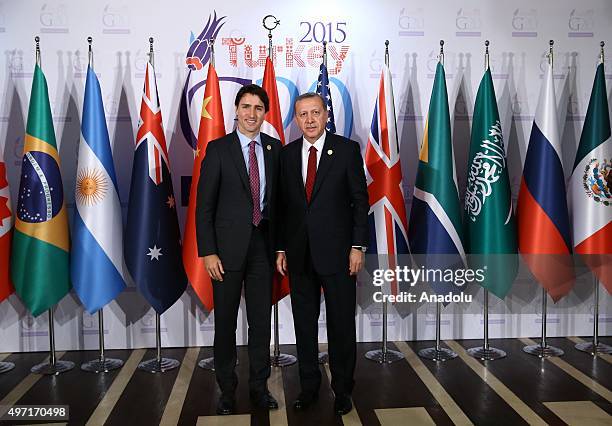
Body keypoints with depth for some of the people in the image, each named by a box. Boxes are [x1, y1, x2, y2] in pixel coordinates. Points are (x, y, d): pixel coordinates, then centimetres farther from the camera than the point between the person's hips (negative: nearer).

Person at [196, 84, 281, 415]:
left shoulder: (275, 148, 6)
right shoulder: (218, 149, -2)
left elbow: (279, 198, 8)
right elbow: (204, 204, -4)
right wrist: (207, 252, -10)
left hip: (263, 244, 3)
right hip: (229, 246, -2)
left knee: (261, 319, 11)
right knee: (225, 322, 8)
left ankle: (259, 386, 26)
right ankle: (227, 389, 24)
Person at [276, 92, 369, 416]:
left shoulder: (347, 149, -2)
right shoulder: (287, 154, 8)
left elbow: (360, 200, -3)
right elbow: (282, 204, 10)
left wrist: (357, 246, -8)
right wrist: (281, 249, 6)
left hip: (336, 252, -3)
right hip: (299, 254, 3)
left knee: (341, 323, 6)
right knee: (304, 323, 12)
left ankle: (342, 389, 22)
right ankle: (309, 386, 27)